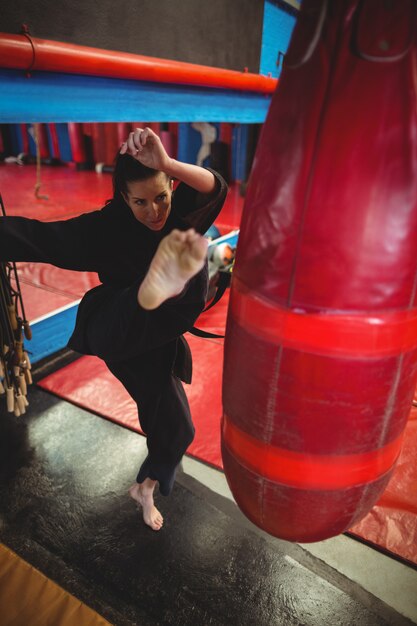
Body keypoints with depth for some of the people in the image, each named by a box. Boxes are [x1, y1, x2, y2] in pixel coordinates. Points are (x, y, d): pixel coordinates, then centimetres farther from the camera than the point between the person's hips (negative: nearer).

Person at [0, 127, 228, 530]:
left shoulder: (181, 214, -8)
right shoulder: (106, 227, -15)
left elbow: (215, 187, -27)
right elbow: (39, 236, -18)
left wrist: (167, 163, -43)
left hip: (157, 340, 4)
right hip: (113, 329, -4)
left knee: (175, 426, 16)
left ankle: (145, 488, 42)